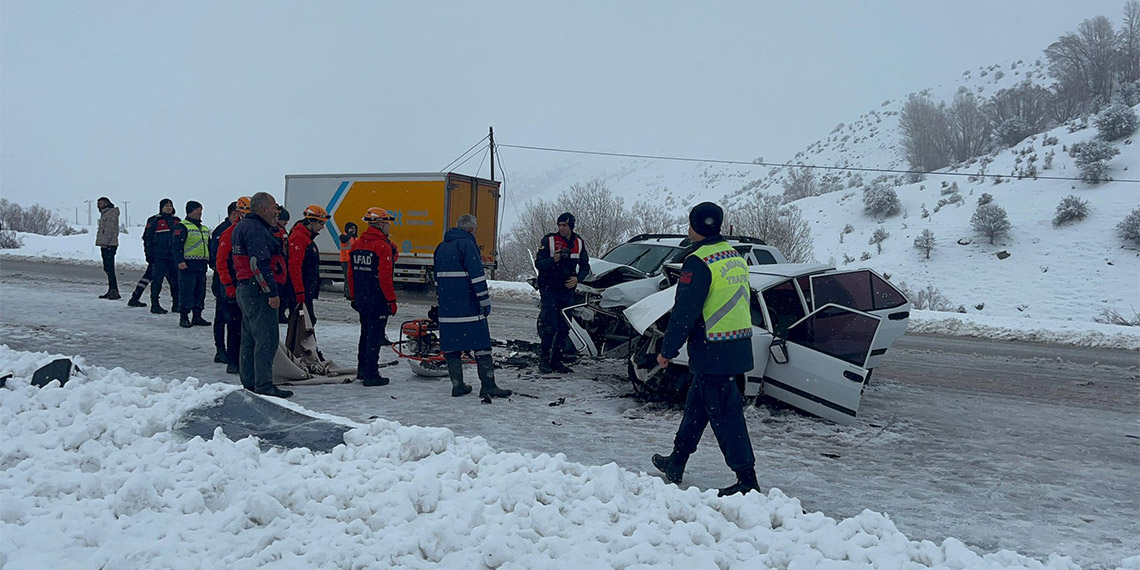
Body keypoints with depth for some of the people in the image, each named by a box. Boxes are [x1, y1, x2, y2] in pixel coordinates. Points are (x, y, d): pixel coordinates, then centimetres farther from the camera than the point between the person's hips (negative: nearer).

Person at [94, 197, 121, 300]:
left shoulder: (110, 214, -10)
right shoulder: (104, 214, 24)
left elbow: (109, 230, -18)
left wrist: (104, 243, -21)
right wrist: (102, 243, 18)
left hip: (109, 245, -11)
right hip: (105, 245, 11)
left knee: (109, 269, -13)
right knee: (107, 268, 11)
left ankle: (114, 292, -15)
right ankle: (111, 291, 15)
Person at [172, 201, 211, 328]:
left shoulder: (205, 229, 21)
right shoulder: (182, 227, -5)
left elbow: (208, 246, 28)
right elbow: (176, 246, -12)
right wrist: (180, 261, -22)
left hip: (201, 265, 8)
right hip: (187, 265, -8)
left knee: (200, 292, 9)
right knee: (186, 292, -6)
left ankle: (197, 317, 17)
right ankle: (184, 318, 1)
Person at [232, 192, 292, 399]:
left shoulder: (242, 226, 19)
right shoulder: (256, 229, -15)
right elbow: (260, 264, -22)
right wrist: (272, 292, -22)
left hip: (244, 288, 11)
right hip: (258, 290, -11)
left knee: (250, 338, 15)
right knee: (267, 339, -10)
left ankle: (249, 384, 21)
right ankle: (264, 386, -9)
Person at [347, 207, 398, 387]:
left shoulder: (357, 244, 8)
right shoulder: (383, 246, -16)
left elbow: (351, 274, 13)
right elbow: (385, 278, -19)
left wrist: (353, 296, 21)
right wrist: (392, 300, -12)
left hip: (361, 298, 8)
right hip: (378, 301, -8)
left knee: (365, 333, 20)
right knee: (375, 336, -2)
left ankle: (362, 370, 29)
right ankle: (371, 375, 1)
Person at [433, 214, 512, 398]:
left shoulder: (441, 247, 17)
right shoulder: (467, 244, -9)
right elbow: (477, 274, -17)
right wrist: (485, 301, -13)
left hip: (447, 307, 7)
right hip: (468, 306, -7)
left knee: (451, 346, 9)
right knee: (481, 345, -4)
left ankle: (457, 385, 11)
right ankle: (487, 386, -7)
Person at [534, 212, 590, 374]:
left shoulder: (579, 243, 6)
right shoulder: (548, 240, -7)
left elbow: (585, 266, 11)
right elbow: (538, 263, -9)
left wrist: (577, 278, -8)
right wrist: (553, 260, -28)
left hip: (567, 290, 5)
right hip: (549, 289, -5)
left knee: (564, 327, 7)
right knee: (550, 326, -10)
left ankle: (556, 360, 16)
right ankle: (544, 359, 1)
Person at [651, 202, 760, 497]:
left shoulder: (699, 262, -16)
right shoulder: (736, 257, 11)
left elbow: (684, 311, -17)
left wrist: (668, 350, -8)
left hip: (713, 351, -9)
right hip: (739, 347, 9)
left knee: (724, 413, -2)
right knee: (696, 404, 19)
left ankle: (747, 479, 2)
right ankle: (676, 462, 30)